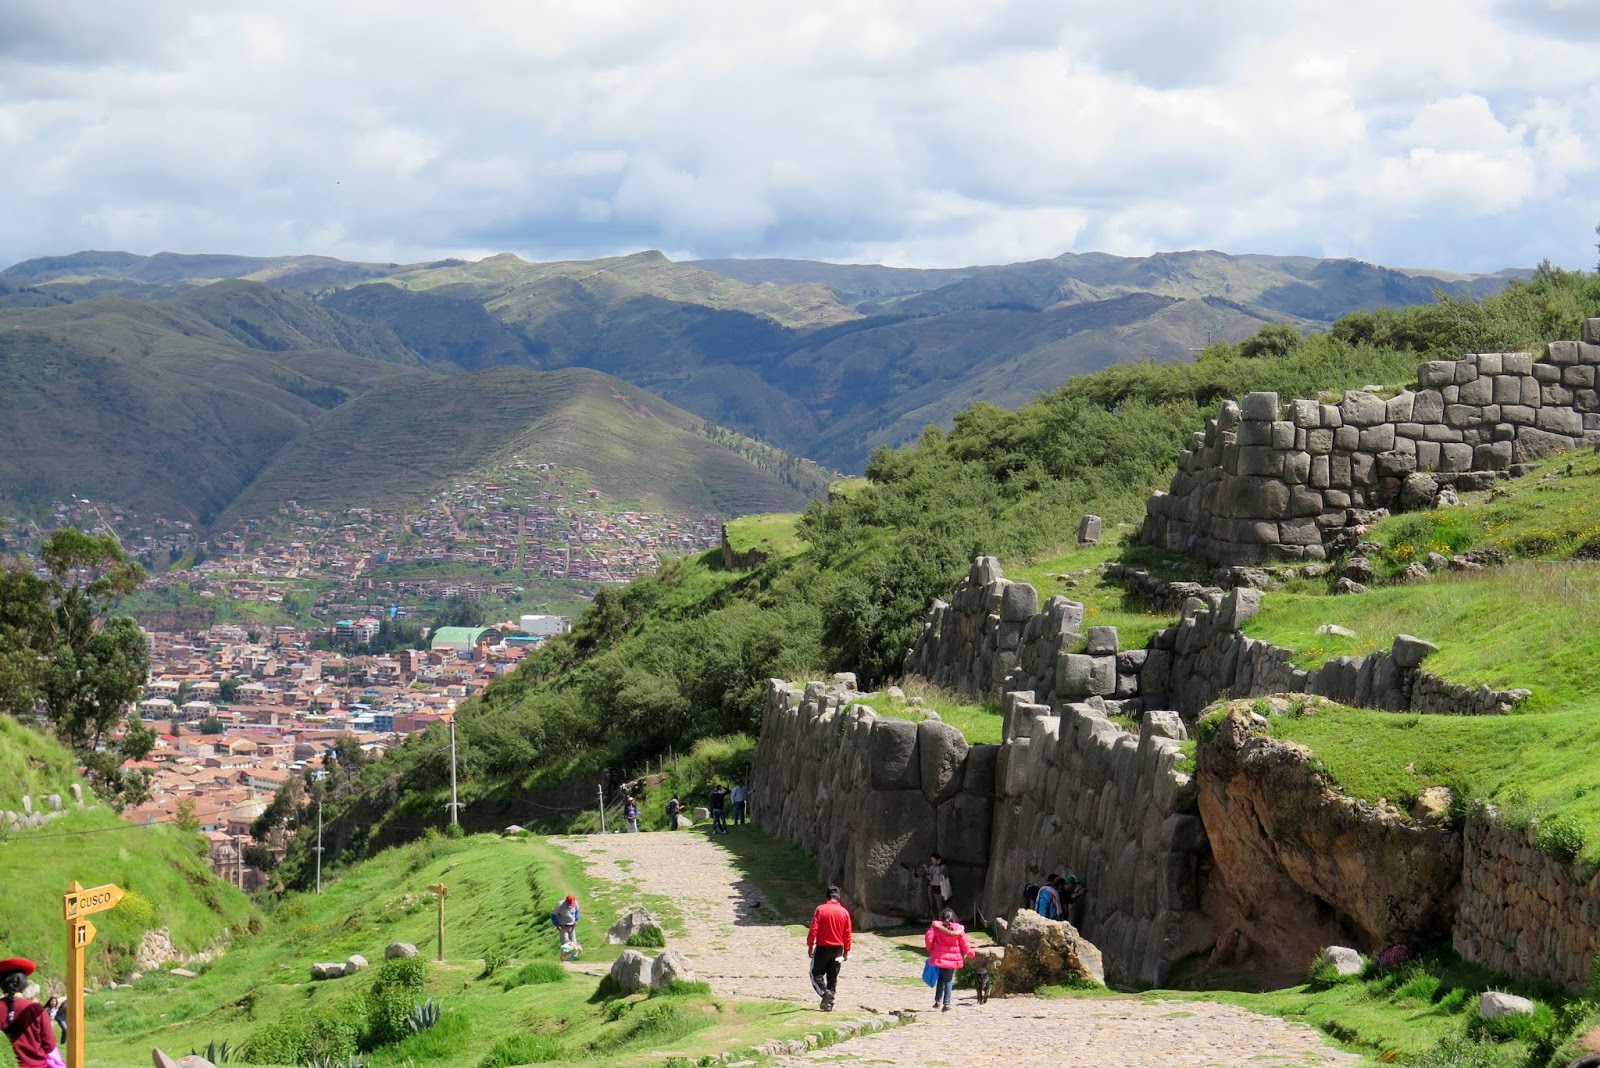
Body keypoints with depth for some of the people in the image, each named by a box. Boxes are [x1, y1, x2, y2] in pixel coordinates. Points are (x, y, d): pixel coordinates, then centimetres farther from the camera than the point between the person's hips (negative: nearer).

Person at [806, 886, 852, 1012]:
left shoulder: (820, 909, -8)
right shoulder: (844, 912, 2)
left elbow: (813, 929, -11)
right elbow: (847, 934, 4)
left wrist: (810, 946, -3)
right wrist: (846, 951, 12)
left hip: (822, 947, -3)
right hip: (838, 948, 3)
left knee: (816, 973, 6)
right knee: (833, 977, 10)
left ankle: (824, 992, -19)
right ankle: (829, 1003, 7)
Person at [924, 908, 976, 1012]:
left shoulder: (936, 926, -5)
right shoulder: (958, 929, -3)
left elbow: (928, 938, -9)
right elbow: (964, 943, 2)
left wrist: (930, 949, 8)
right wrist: (970, 953, 18)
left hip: (939, 956, 0)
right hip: (953, 958, 0)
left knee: (941, 979, 16)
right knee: (948, 981, 6)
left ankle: (938, 1001, 10)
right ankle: (946, 1004, 0)